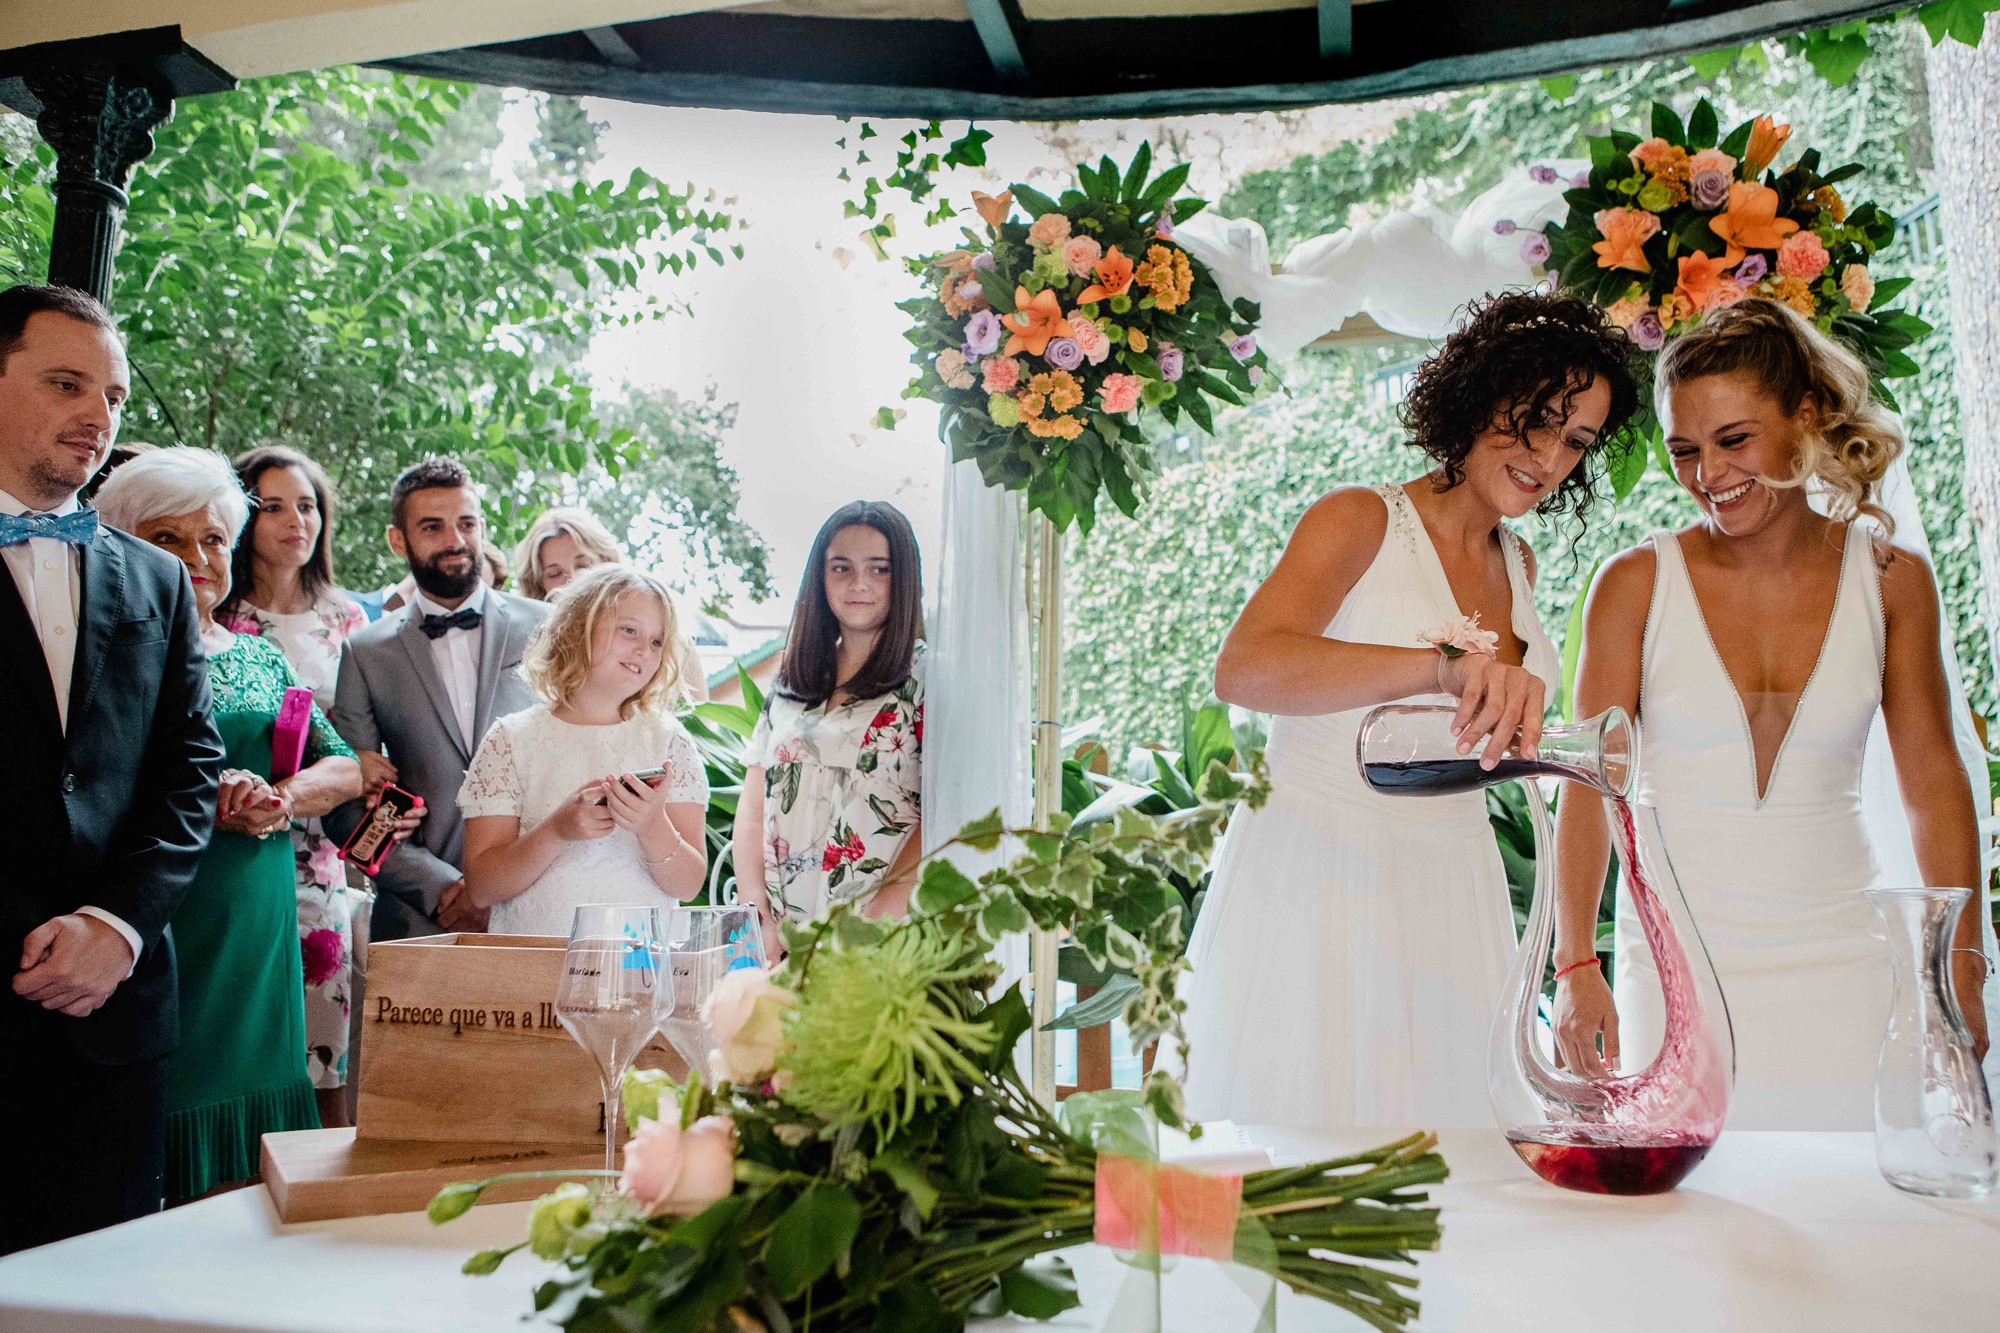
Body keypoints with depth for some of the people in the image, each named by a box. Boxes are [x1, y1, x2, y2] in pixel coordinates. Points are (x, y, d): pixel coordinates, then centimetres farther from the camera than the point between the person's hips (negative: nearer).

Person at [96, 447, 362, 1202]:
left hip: (261, 941, 5)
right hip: (155, 937, -5)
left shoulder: (260, 659, 16)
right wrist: (203, 803, -22)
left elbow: (345, 769, 12)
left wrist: (283, 798, -8)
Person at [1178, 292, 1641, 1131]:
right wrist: (1442, 666, -38)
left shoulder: (1517, 565, 16)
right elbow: (1243, 667, -27)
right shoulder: (1361, 521, -5)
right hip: (1315, 893, -6)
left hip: (1449, 903, 6)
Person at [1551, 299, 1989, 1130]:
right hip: (1676, 968, -1)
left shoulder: (1891, 580, 2)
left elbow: (1934, 785, 8)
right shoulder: (1637, 584, -4)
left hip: (1838, 966, 2)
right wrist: (1575, 964, -11)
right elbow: (1589, 784, -5)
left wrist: (1962, 966, 4)